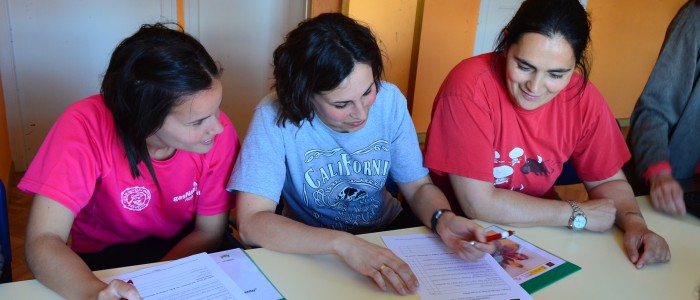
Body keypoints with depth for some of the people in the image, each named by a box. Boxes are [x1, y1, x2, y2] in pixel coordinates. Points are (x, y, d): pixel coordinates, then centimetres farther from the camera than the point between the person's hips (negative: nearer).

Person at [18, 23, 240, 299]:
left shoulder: (219, 131, -22)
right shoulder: (85, 126, -27)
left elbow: (209, 232, -10)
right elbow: (42, 242, -29)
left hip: (184, 249, 2)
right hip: (105, 256, -1)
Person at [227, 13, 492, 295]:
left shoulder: (389, 100, -13)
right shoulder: (274, 117, -22)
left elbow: (418, 186, -4)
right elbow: (251, 221, -27)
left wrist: (443, 219, -25)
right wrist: (342, 243, -38)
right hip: (316, 250, -2)